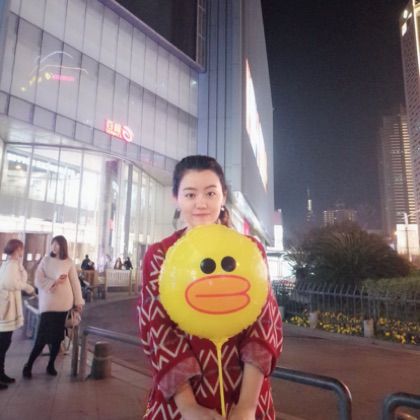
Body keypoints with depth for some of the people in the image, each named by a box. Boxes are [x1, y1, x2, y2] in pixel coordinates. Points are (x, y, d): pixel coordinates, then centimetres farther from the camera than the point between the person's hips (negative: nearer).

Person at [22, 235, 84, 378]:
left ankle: (51, 365, 23)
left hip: (63, 304, 1)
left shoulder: (69, 263, 1)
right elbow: (38, 281, -4)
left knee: (58, 336, 8)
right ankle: (28, 365, 11)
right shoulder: (46, 260, 2)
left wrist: (78, 302, 2)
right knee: (43, 336, -4)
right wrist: (54, 282, -17)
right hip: (48, 303, -1)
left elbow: (75, 283, 3)